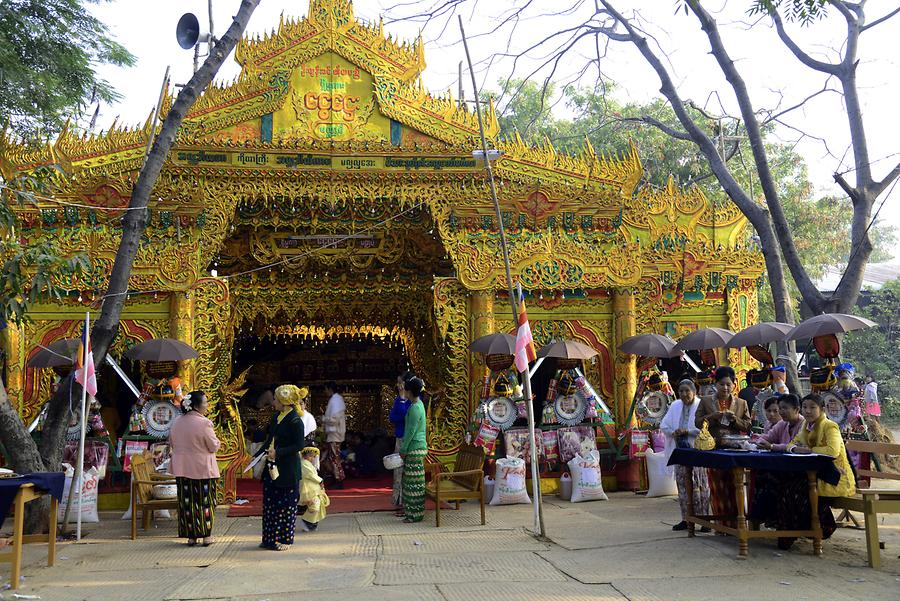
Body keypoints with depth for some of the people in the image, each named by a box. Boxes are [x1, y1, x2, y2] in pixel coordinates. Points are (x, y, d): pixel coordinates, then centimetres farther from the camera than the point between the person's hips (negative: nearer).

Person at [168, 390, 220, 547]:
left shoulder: (176, 423, 2)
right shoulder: (204, 423, -17)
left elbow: (172, 445, 13)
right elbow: (214, 446, -12)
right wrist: (213, 436, 7)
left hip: (182, 469, 5)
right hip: (203, 469, -5)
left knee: (186, 502, 9)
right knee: (205, 501, 5)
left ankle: (191, 536, 13)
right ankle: (206, 535, 9)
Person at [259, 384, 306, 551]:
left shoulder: (295, 421, -15)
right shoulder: (276, 417, 10)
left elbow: (299, 445, -17)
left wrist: (277, 452, -21)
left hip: (287, 470, -8)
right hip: (272, 467, 9)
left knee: (286, 505, 2)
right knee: (270, 502, 12)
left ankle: (285, 539, 12)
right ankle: (270, 538, 22)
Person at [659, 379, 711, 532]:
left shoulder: (701, 406, -5)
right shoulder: (675, 406, 12)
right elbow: (664, 425, 12)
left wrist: (687, 431, -19)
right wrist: (673, 432, -7)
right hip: (680, 451, 6)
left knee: (700, 485, -5)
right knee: (682, 485, 8)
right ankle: (686, 519, 15)